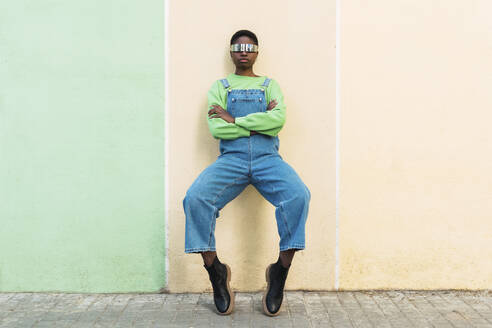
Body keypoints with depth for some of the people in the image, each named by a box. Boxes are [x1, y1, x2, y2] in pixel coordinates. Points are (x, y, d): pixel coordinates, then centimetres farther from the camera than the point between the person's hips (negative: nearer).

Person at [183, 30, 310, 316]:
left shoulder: (270, 85, 20)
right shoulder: (220, 87, 19)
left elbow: (278, 120, -2)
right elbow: (216, 129, 0)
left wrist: (235, 120, -4)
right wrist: (260, 124, -1)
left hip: (267, 157, 0)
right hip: (231, 158, 0)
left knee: (299, 195, -30)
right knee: (195, 198, -28)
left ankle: (281, 271, -17)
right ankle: (215, 271, -12)